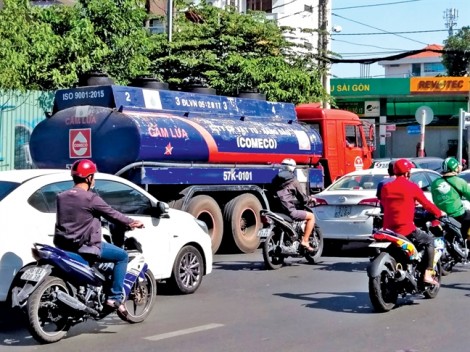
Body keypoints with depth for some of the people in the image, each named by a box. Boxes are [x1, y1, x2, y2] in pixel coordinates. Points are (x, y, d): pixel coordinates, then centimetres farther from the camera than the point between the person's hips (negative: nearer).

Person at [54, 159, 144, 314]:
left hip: (63, 245, 8)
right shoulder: (91, 198, -15)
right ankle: (115, 297, 0)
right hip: (85, 246, -8)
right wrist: (132, 222, 9)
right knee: (122, 256, 5)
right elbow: (112, 214, -7)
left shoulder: (61, 197, 8)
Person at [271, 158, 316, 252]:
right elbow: (302, 197, 0)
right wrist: (308, 200, 24)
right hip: (289, 211, -7)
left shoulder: (275, 180, 15)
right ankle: (305, 241, -3)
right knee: (311, 216, 6)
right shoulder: (293, 181, -3)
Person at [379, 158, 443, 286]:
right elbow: (426, 204, 3)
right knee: (429, 240, 14)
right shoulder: (412, 187, -5)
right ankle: (428, 274, 3)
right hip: (406, 229, -5)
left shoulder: (385, 188, 7)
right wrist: (439, 213, 20)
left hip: (388, 230, 5)